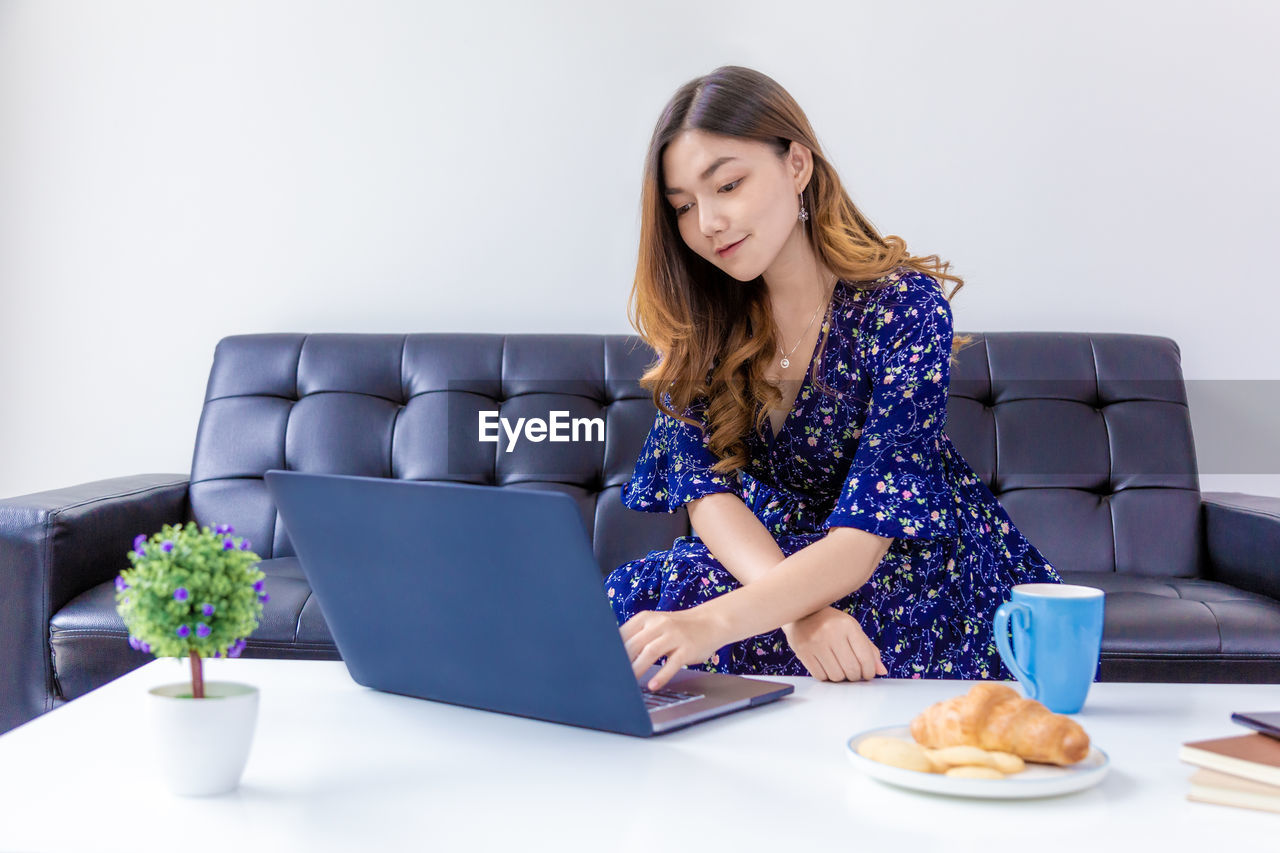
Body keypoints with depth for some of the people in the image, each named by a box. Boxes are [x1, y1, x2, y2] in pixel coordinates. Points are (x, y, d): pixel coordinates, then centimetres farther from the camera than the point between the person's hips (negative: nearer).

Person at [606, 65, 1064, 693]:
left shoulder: (904, 308, -21)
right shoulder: (697, 318, -5)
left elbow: (862, 539, -29)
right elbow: (708, 490, -14)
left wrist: (712, 622, -46)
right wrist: (797, 611, -34)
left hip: (911, 566, -5)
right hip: (777, 556, 5)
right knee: (632, 596, -25)